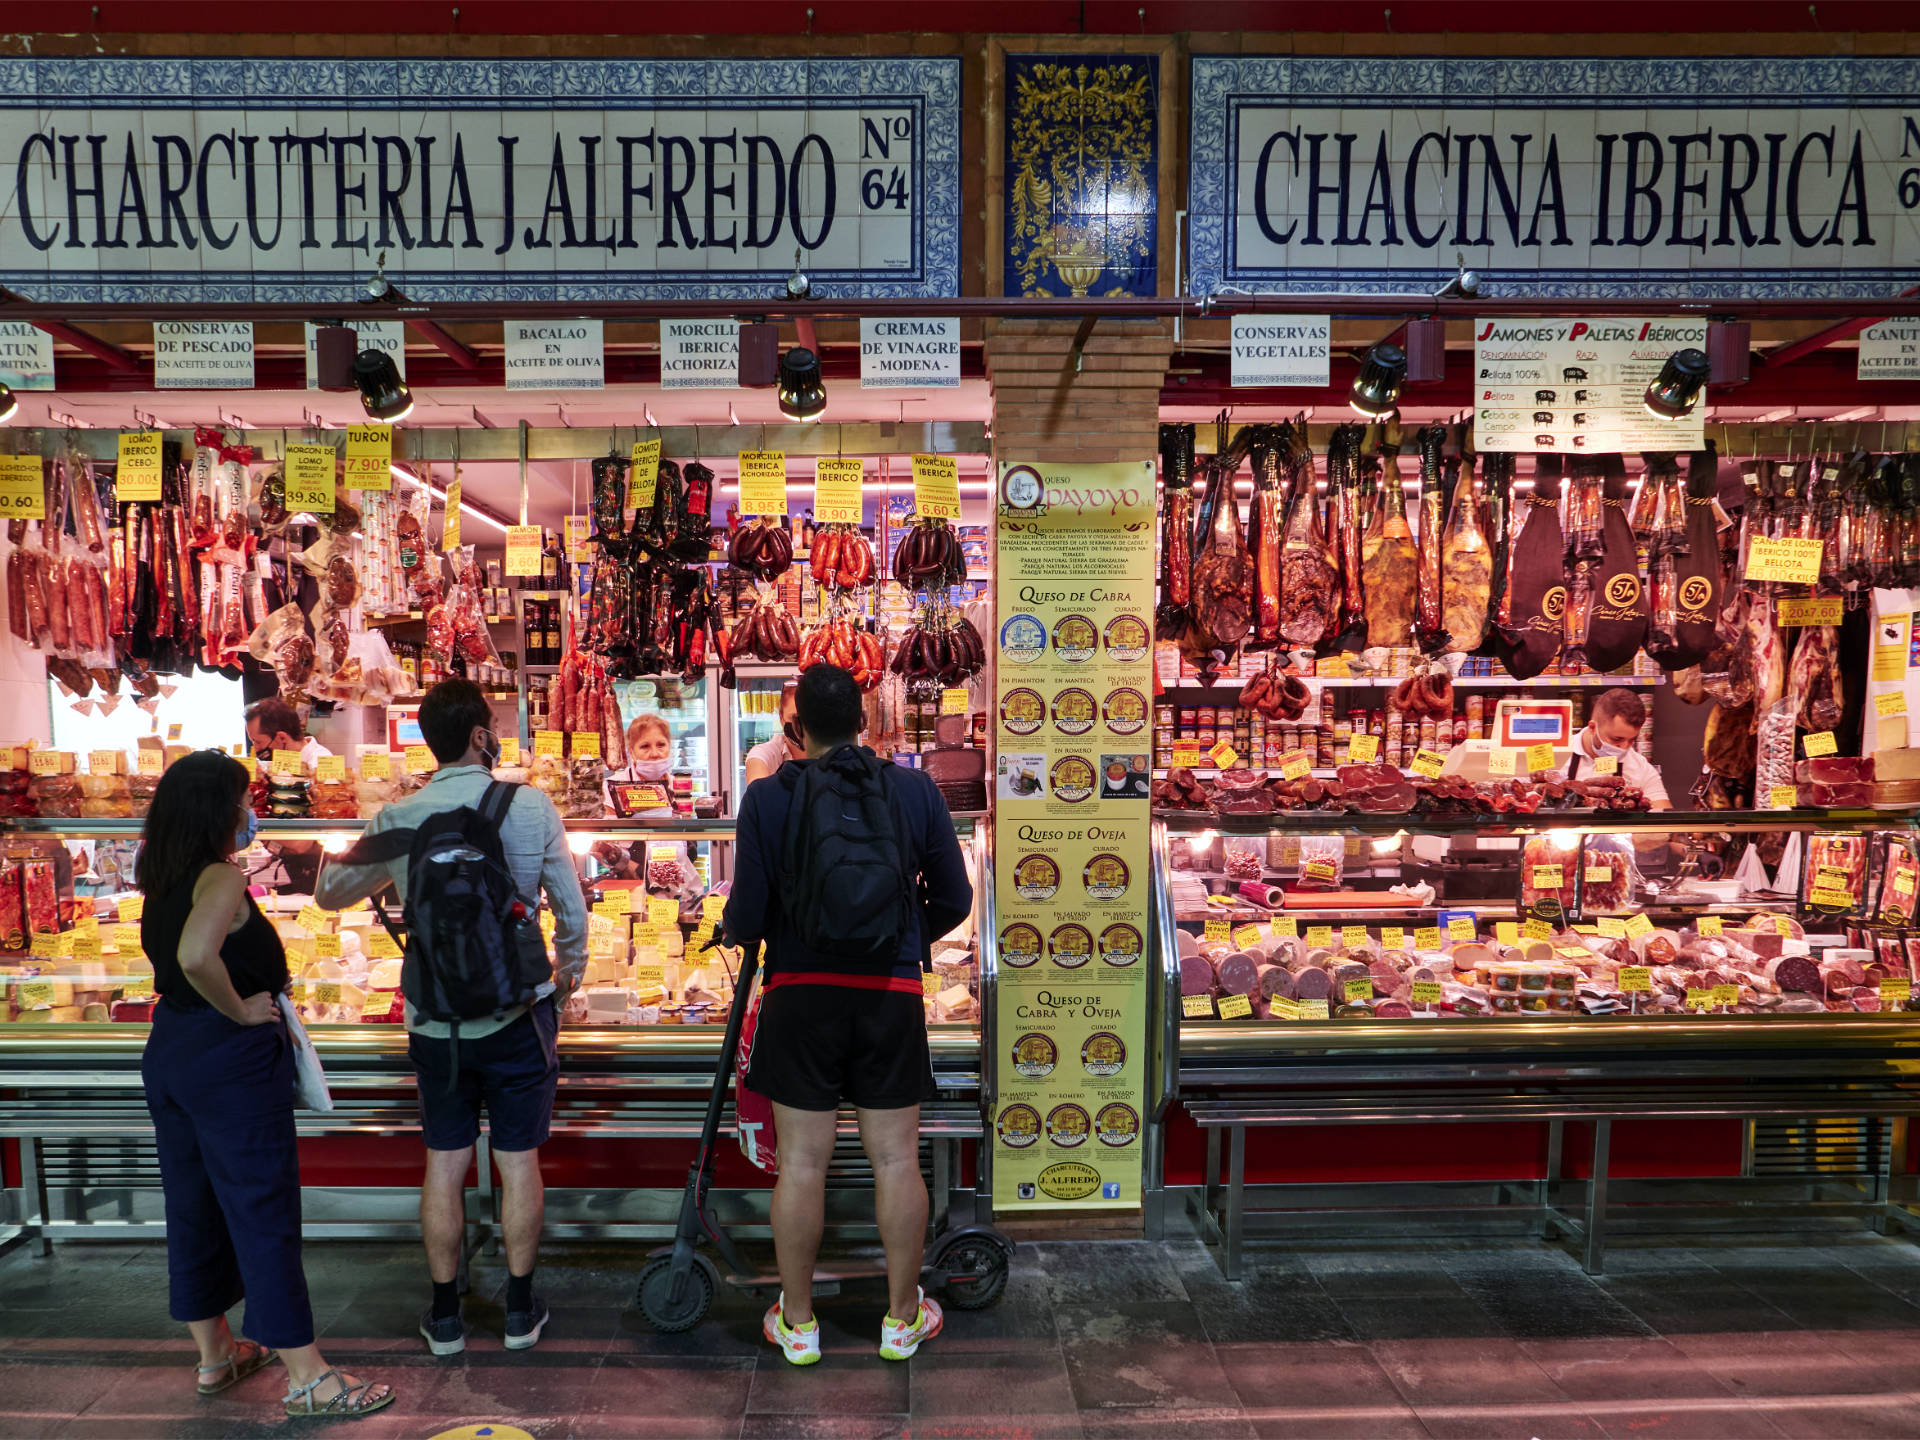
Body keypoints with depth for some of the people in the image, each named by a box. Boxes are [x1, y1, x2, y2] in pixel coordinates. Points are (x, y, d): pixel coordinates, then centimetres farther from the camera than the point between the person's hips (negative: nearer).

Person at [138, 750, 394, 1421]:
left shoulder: (161, 878, 7)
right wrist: (240, 1010, -21)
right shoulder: (222, 879, -19)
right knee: (263, 1211, -2)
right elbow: (196, 956, -36)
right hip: (232, 1061, -9)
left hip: (170, 1052, 9)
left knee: (192, 1203, 18)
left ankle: (213, 1354, 33)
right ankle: (307, 1376, 6)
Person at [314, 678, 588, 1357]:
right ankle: (520, 1310, 23)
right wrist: (569, 971, 15)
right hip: (519, 1013, -1)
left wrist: (363, 864, 33)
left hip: (436, 1020, 2)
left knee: (444, 1162, 14)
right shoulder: (531, 806, -10)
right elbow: (571, 908, -3)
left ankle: (445, 1315, 26)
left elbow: (330, 893, 11)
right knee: (519, 1160, 10)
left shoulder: (397, 820, -5)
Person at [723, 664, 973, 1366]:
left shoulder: (767, 797, -7)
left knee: (801, 1161, 10)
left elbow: (747, 915, -8)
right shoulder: (916, 790, -2)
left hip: (800, 995, -1)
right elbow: (954, 899, 3)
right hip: (892, 994, 1)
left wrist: (733, 929, 15)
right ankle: (902, 1316, 25)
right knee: (896, 1157, 11)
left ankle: (797, 1321, 25)